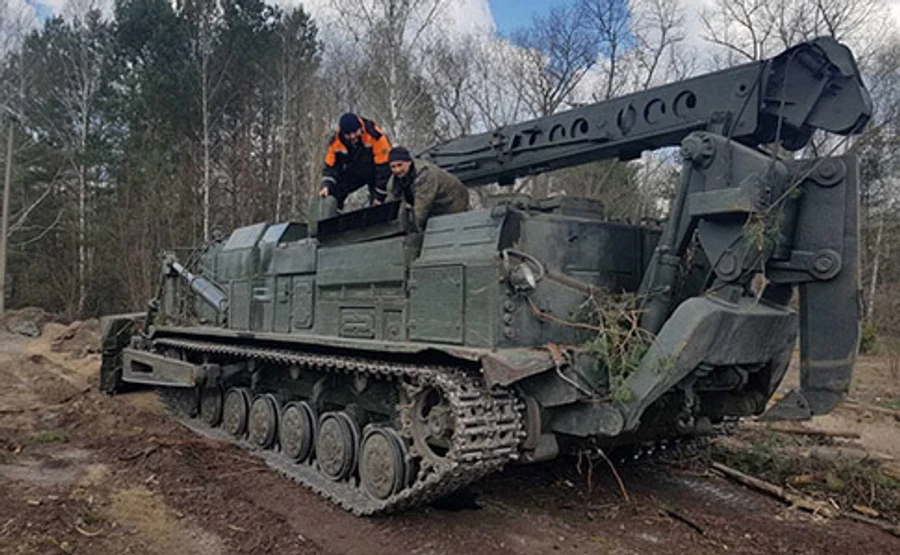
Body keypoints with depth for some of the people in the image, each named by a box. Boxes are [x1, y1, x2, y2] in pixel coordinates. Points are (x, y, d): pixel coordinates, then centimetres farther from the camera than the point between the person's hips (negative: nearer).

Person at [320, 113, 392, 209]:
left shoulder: (375, 136, -32)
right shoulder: (336, 142, -19)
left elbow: (383, 166, -27)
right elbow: (330, 166, -7)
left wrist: (379, 195, -24)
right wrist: (326, 186, -27)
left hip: (374, 171, -4)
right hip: (353, 172, 4)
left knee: (376, 205, -17)